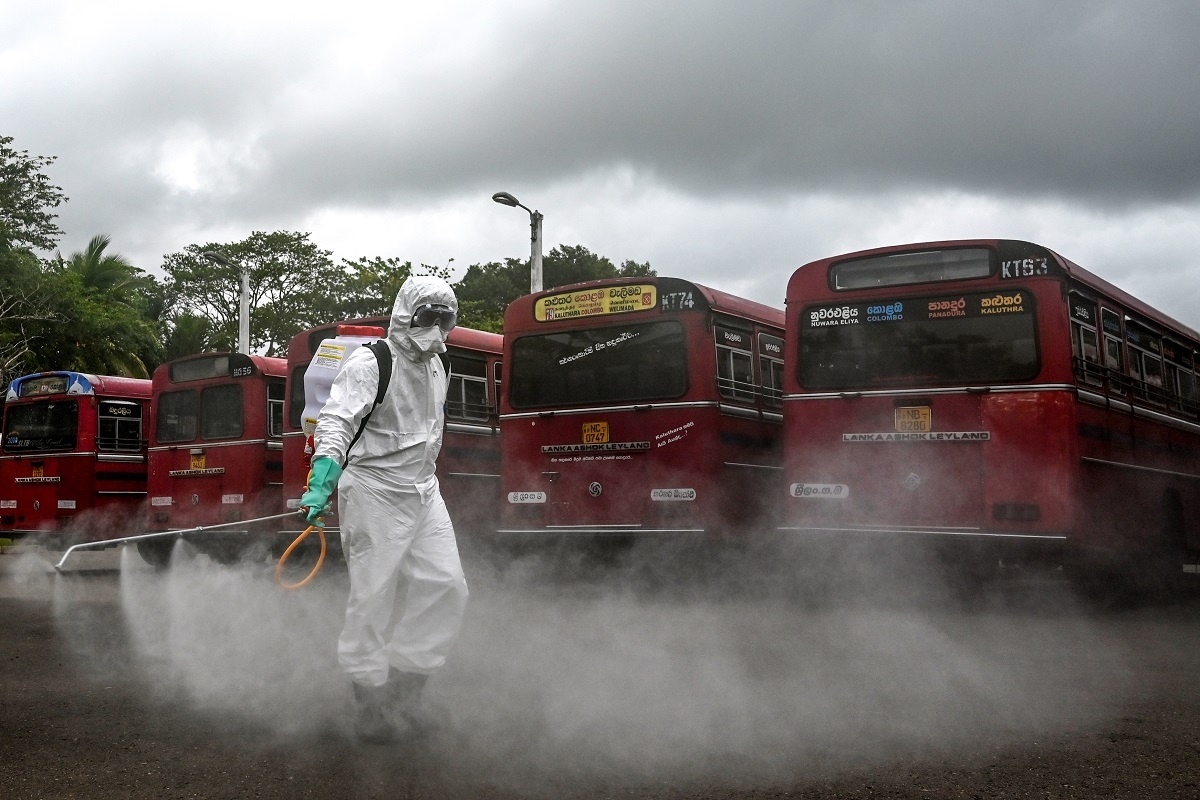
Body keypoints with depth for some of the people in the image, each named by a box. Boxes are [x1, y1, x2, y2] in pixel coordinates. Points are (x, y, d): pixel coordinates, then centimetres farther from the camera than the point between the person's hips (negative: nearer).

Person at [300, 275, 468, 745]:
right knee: (374, 600, -3)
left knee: (446, 587, 2)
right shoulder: (370, 364, -12)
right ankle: (370, 701, 9)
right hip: (375, 493, -8)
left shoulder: (435, 367, 14)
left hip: (422, 491, 8)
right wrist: (320, 485, -33)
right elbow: (336, 424, -21)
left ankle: (405, 688, 15)